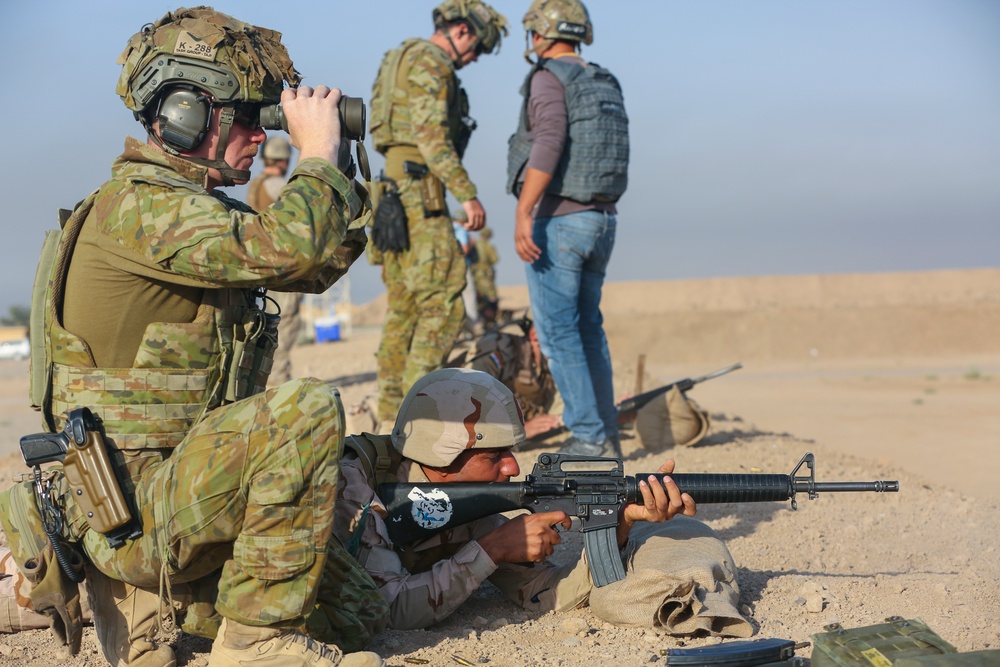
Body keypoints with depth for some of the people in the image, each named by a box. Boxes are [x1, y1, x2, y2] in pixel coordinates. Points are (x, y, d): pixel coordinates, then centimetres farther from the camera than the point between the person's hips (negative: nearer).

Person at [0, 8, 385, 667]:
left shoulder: (196, 208, 12)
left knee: (361, 605, 15)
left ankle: (135, 585, 18)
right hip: (126, 508, -10)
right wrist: (317, 152, -17)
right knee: (307, 409, -29)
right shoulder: (137, 205, -19)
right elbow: (286, 249, -34)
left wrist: (337, 167, 5)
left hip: (175, 480, 10)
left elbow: (317, 266, 17)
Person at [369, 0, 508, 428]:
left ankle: (392, 413, 12)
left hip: (392, 193, 10)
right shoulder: (430, 62, -8)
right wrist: (468, 195, -20)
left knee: (404, 307, 11)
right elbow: (432, 137, -19)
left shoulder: (401, 60, 24)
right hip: (420, 191, -10)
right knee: (444, 302, -11)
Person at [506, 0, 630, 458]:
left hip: (557, 219, -8)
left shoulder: (549, 78, -9)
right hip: (601, 220, 8)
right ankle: (606, 436, 17)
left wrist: (522, 213, -26)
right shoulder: (605, 84, 15)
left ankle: (588, 436, -5)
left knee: (557, 331, -3)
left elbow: (549, 142, -23)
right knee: (588, 329, 14)